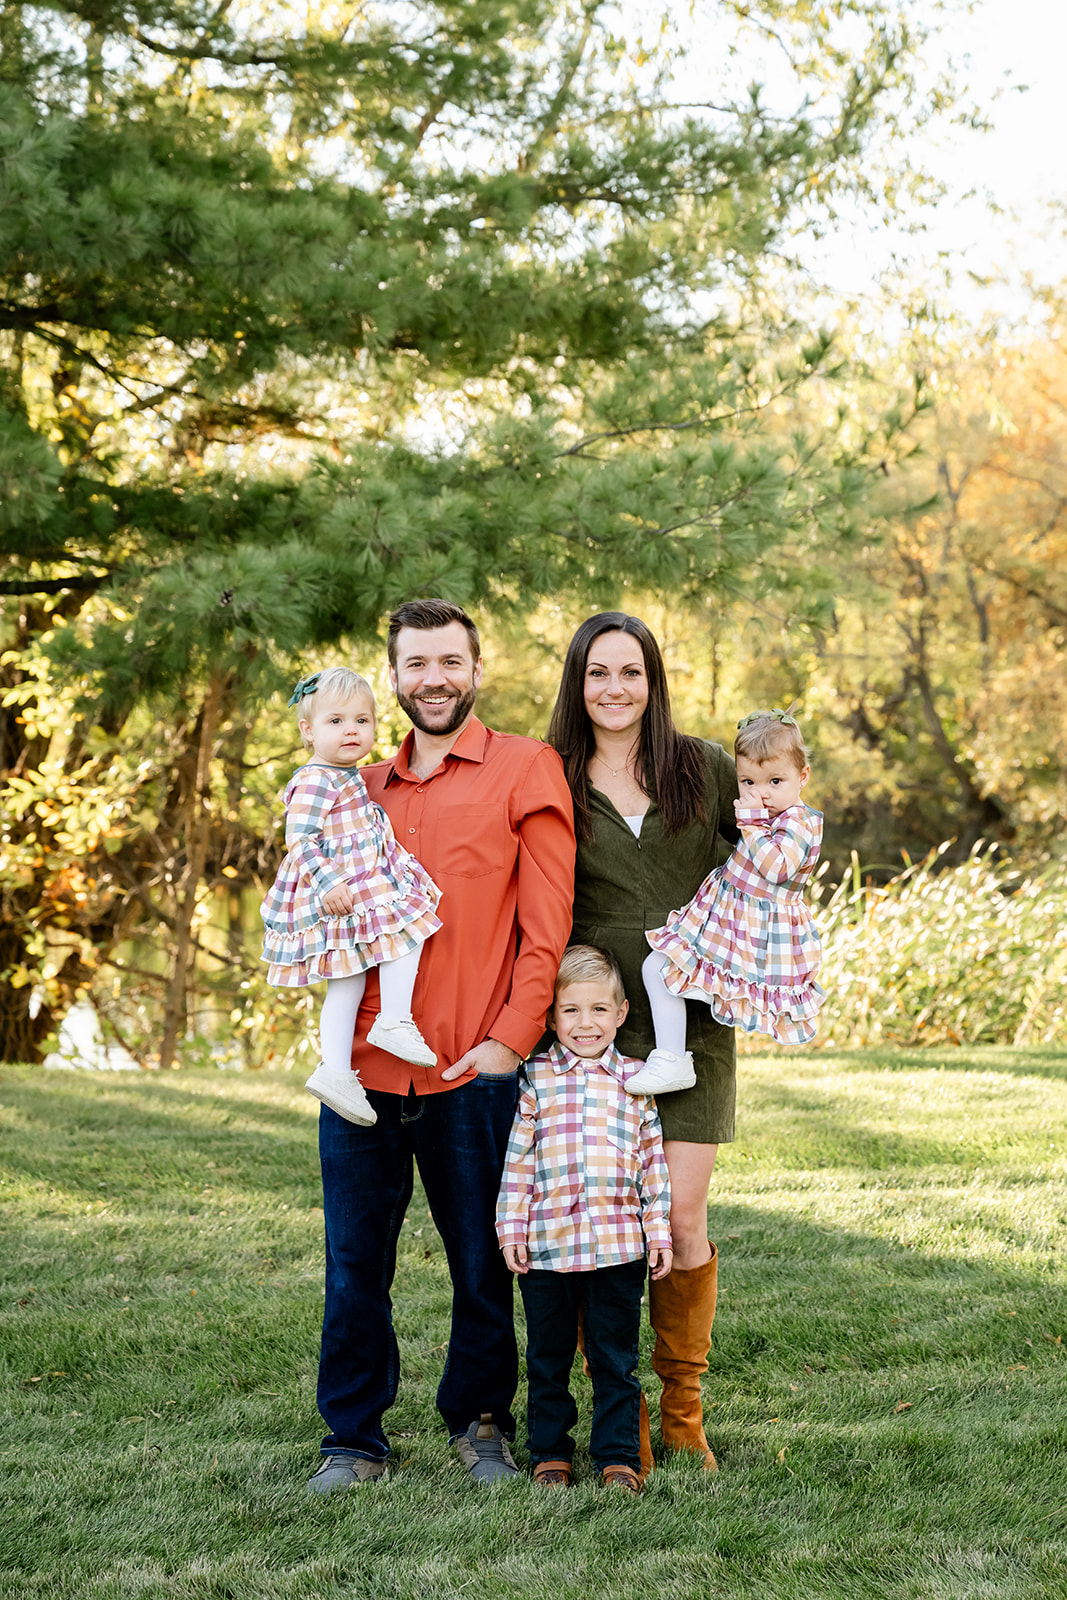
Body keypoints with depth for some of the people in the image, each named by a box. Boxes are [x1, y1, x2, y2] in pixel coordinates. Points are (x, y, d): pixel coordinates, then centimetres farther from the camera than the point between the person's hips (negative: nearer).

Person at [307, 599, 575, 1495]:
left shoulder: (525, 770, 2)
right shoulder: (364, 789, 16)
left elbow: (547, 921, -3)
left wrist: (510, 1040, -10)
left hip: (472, 1071, -3)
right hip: (363, 1066, 4)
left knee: (483, 1261, 7)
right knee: (355, 1262, 6)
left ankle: (480, 1421, 25)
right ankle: (355, 1438, 18)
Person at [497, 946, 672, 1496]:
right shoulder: (536, 1079, 3)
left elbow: (653, 1162, 9)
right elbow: (518, 1158, 3)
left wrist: (659, 1232, 5)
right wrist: (511, 1229, -2)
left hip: (617, 1245, 0)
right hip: (545, 1244, 0)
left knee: (615, 1359, 6)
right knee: (547, 1358, 11)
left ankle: (618, 1456, 16)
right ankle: (549, 1451, 23)